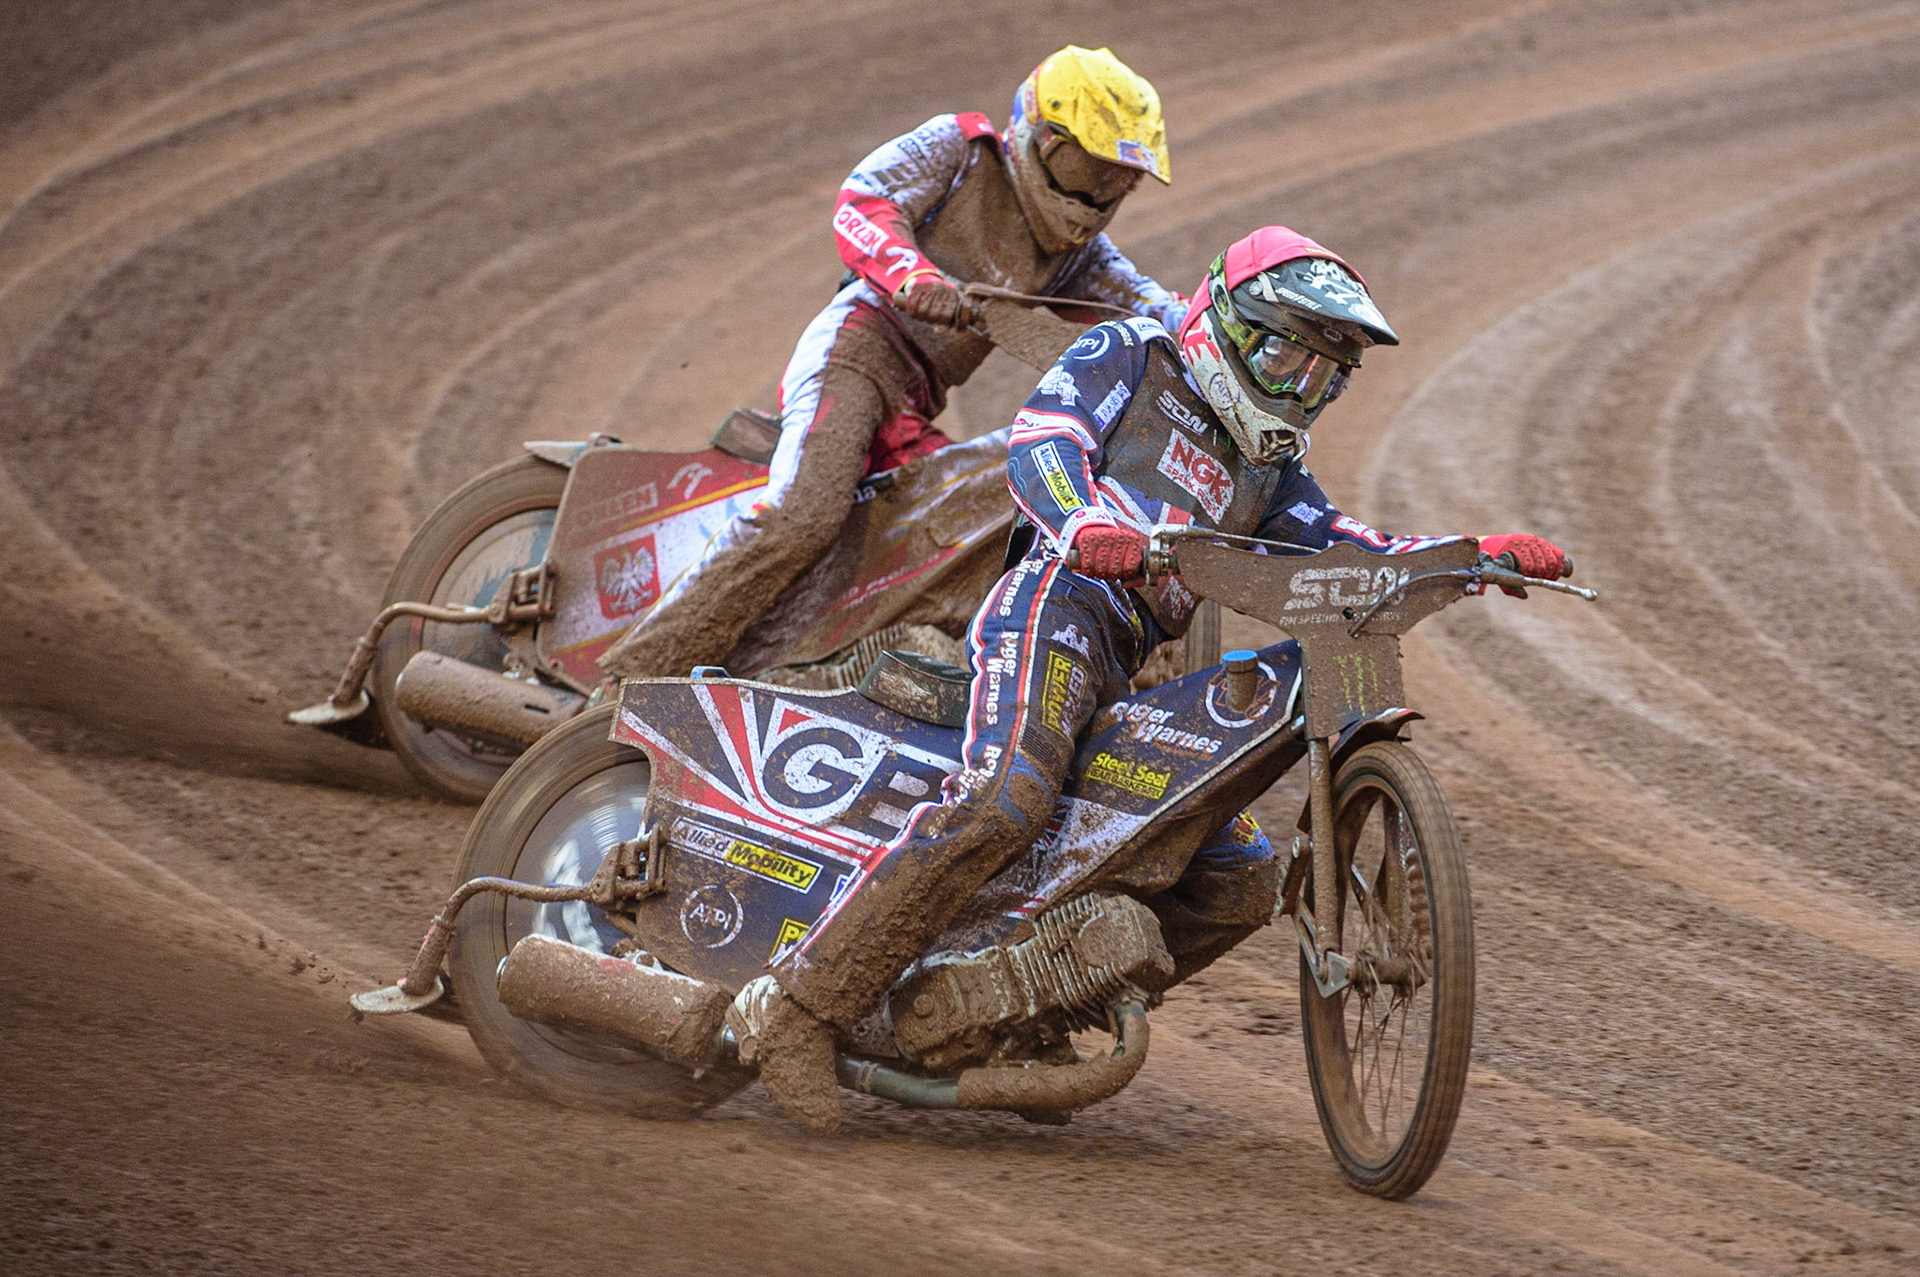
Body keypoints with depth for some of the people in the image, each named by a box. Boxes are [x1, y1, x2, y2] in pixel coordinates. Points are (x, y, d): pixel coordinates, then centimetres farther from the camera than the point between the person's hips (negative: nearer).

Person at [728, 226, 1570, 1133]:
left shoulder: (1264, 464, 31)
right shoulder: (1127, 356, 10)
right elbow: (1041, 447, -7)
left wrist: (1484, 556, 8)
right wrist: (1088, 525, -30)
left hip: (1134, 673, 8)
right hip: (1060, 600, -8)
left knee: (1240, 882, 2)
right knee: (1001, 802, -33)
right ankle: (800, 1006, -34)